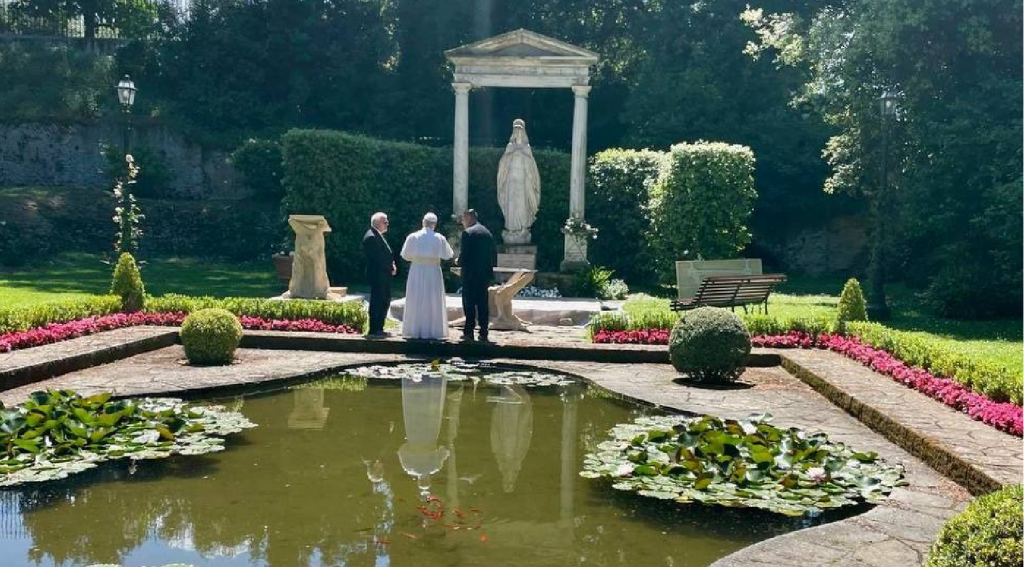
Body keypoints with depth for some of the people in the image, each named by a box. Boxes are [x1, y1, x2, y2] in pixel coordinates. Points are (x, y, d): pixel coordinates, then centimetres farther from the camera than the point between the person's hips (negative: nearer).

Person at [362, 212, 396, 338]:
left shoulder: (379, 236, 17)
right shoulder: (371, 237, -15)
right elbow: (377, 258, -20)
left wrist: (392, 265, 5)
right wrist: (391, 267, -13)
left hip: (384, 275, 10)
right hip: (377, 275, -10)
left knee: (385, 301, 13)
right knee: (377, 302, -6)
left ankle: (379, 328, 20)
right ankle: (373, 330, -1)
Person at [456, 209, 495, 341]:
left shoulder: (468, 233, -10)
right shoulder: (487, 232, 12)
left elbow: (464, 255, -16)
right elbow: (492, 255, 12)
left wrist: (459, 261, 4)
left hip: (471, 274, -6)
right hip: (485, 273, 6)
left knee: (469, 303, 0)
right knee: (483, 303, 8)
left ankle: (469, 332, 0)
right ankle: (483, 333, 8)